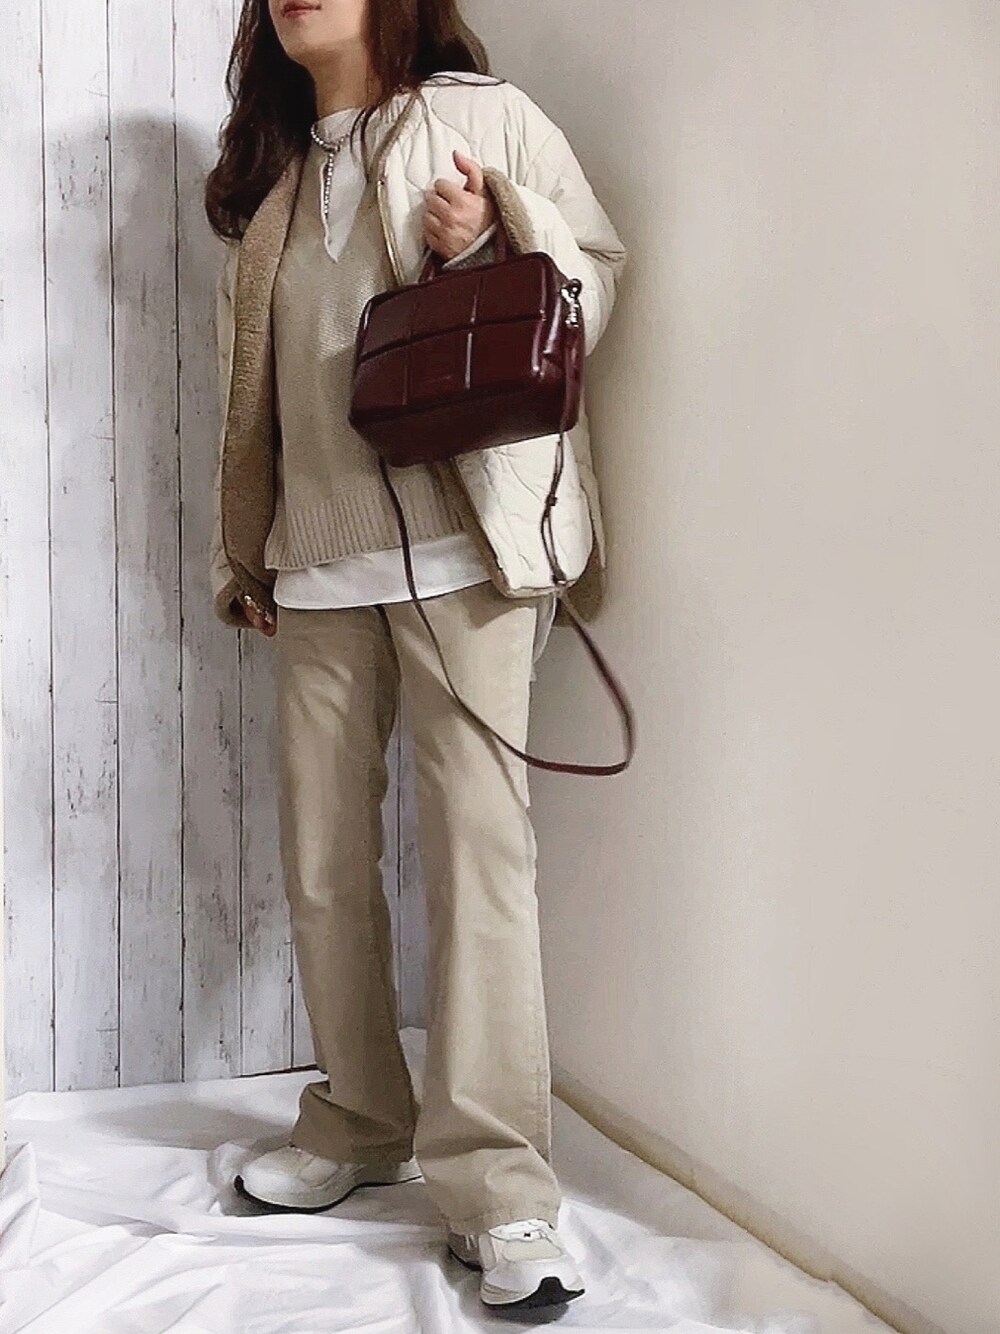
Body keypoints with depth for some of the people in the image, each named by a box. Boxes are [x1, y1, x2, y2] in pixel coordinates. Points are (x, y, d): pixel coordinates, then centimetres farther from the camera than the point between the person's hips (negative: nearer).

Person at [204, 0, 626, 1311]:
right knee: (322, 856, 6)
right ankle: (360, 1124, 21)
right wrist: (242, 551, 18)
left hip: (465, 539, -5)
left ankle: (499, 1182, -7)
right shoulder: (268, 175, 20)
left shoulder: (485, 117, 5)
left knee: (478, 836, -11)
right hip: (317, 558, 6)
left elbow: (596, 277, 3)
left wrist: (494, 238, -16)